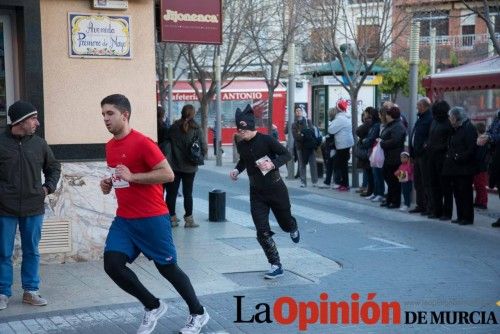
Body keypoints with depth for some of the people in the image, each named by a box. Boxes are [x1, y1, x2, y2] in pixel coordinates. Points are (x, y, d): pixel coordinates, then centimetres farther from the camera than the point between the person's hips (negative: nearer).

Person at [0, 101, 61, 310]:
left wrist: (48, 187, 5)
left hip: (33, 208, 3)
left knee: (32, 252, 11)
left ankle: (30, 291, 21)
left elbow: (54, 167, 18)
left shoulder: (39, 144, 3)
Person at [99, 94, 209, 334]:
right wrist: (108, 184, 5)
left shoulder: (142, 143, -16)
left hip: (152, 219, -7)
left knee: (167, 268, 4)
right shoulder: (110, 146, 9)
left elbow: (168, 174, -21)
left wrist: (132, 177, -24)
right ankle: (153, 307, 15)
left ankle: (198, 314, 25)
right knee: (112, 264, -5)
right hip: (124, 219, 7)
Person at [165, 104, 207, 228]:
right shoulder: (196, 128, -8)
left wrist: (170, 159, 8)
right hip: (189, 166, -1)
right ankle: (189, 219, 9)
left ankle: (172, 218, 12)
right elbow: (203, 147, -11)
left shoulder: (174, 127, -2)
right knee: (188, 193, 8)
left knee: (171, 192, 10)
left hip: (174, 165, 1)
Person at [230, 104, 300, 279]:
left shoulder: (266, 140, -18)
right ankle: (276, 266, 3)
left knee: (286, 223, 15)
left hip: (276, 189, -3)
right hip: (257, 192, 4)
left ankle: (293, 228, 54)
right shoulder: (241, 145, -2)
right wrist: (237, 170, 0)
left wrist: (273, 164, -32)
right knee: (262, 231, -7)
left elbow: (287, 154, -16)